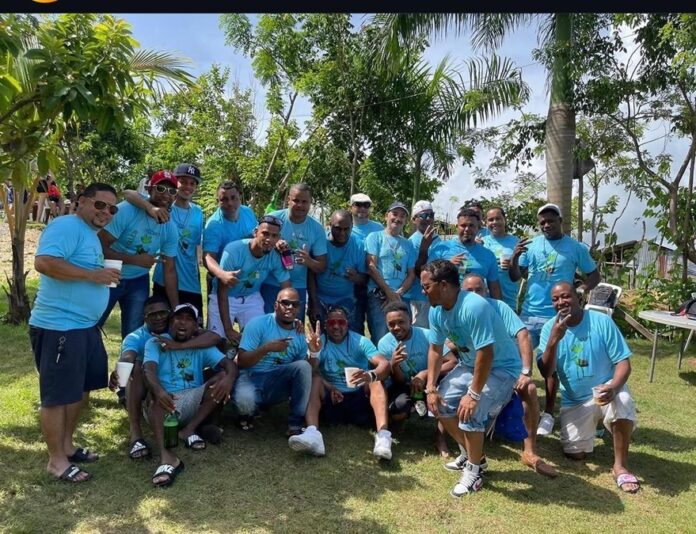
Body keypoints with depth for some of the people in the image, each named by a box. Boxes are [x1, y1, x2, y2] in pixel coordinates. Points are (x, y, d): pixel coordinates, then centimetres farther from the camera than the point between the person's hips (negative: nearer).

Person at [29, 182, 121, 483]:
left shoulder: (90, 234, 17)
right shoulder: (66, 226, -14)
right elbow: (44, 262, -28)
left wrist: (104, 274, 11)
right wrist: (92, 274, -24)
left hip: (85, 326, 10)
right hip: (59, 327, -10)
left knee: (81, 388, 19)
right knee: (58, 395, 1)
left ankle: (67, 446, 35)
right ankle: (56, 461, 15)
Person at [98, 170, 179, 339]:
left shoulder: (171, 229, -8)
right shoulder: (126, 211, -22)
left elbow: (170, 270, -4)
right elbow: (100, 247, -24)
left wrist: (176, 308, -7)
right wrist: (135, 259, -28)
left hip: (138, 282, 4)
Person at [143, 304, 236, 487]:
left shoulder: (202, 347, 10)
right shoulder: (155, 343, 4)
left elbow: (230, 364, -6)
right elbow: (149, 370, -17)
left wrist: (229, 378, -32)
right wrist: (158, 390, -41)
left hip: (194, 402, 2)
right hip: (163, 403, -2)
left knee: (223, 377, -18)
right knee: (154, 392, -34)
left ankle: (189, 430, -21)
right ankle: (166, 456, -51)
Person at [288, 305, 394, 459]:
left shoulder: (360, 341, -1)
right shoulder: (320, 343, 4)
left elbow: (385, 364, -18)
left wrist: (371, 376, -40)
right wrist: (329, 387, -29)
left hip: (360, 398, 0)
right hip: (331, 400, 1)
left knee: (376, 380, -25)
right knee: (315, 380, -23)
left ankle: (383, 436, -44)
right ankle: (312, 434, -46)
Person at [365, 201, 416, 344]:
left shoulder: (408, 244, 19)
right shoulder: (375, 237, 8)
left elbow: (411, 274, 13)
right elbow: (371, 266, -3)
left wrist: (398, 293, -5)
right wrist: (389, 292, -8)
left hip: (401, 298, 4)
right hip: (378, 295, -4)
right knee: (381, 338, -13)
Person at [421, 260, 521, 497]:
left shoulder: (474, 307, -34)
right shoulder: (436, 311, -7)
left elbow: (486, 354, -34)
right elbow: (435, 349, 2)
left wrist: (473, 394, -30)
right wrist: (431, 388, -4)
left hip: (501, 368, -8)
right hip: (470, 364, 9)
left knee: (469, 412, -25)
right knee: (441, 404, 0)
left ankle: (473, 471, 0)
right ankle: (474, 455, 21)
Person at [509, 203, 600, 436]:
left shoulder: (576, 248, -1)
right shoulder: (530, 245, 4)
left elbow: (594, 276, 5)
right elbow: (515, 277, 3)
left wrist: (578, 291, -13)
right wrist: (514, 256, -16)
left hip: (557, 316, -2)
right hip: (528, 313, 2)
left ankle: (548, 414, 19)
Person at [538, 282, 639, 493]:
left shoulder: (601, 321, -13)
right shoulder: (549, 328, -8)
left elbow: (623, 363, -13)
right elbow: (546, 372, -15)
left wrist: (613, 387, -34)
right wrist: (554, 340, -30)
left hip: (604, 389, -2)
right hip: (573, 401, 2)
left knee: (622, 399, -36)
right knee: (575, 454, -6)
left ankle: (620, 466, -18)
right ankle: (590, 424, 28)